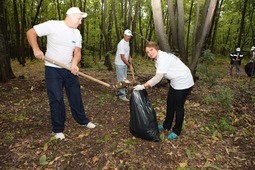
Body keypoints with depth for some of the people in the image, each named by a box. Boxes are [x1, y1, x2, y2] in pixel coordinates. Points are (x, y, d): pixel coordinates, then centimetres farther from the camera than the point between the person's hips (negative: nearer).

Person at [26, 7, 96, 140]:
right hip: (53, 69, -5)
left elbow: (77, 51, -2)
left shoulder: (77, 33, 5)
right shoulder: (52, 25, -11)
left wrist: (74, 64, -21)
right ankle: (58, 129, 16)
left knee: (76, 95, 10)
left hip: (70, 70, 5)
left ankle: (83, 120, 26)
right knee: (56, 99, 0)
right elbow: (30, 33, -7)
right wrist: (36, 49, -22)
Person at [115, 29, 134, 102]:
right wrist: (130, 66, -20)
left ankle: (120, 91, 33)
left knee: (124, 79, 17)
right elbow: (122, 57, -25)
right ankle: (122, 95, 5)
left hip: (125, 64, 9)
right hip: (120, 64, -9)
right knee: (121, 80, -4)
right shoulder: (121, 44, -23)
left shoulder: (127, 42, 6)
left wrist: (130, 59, 4)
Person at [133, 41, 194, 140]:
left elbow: (158, 78, -30)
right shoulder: (158, 59, 3)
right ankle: (166, 125, 36)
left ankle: (176, 131, 24)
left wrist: (143, 86, -26)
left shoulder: (163, 58, -27)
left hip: (183, 83, -10)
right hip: (174, 82, 10)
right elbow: (158, 76, 3)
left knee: (178, 107, 4)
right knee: (170, 105, 18)